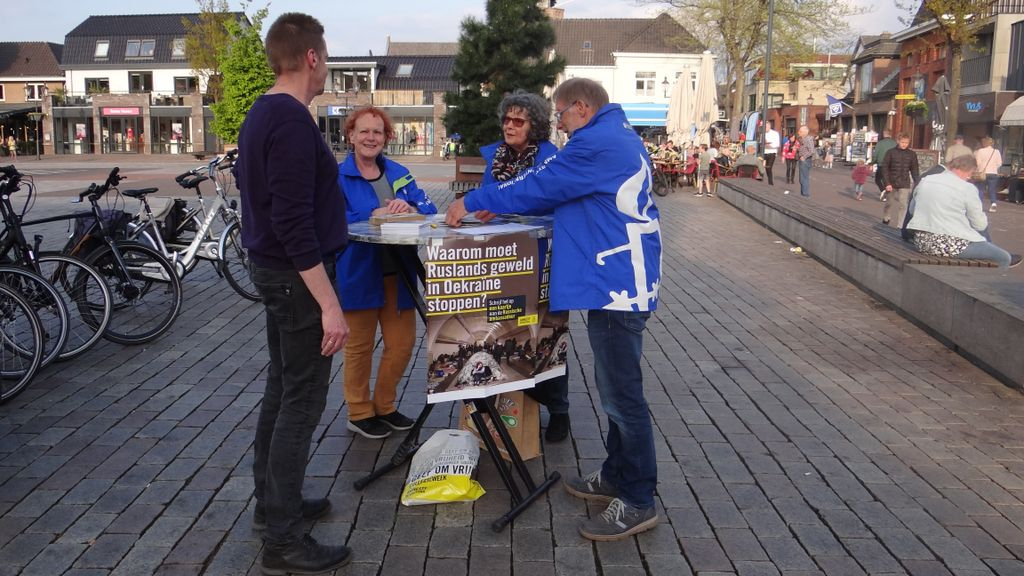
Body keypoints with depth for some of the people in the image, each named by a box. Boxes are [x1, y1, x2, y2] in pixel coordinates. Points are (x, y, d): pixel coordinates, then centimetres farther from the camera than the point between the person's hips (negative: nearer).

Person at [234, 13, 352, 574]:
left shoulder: (260, 115, 10)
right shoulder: (292, 122, -21)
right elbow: (294, 223, -26)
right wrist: (329, 304, -25)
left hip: (272, 269, 10)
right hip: (298, 276, -10)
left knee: (280, 389, 18)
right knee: (301, 402, -3)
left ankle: (272, 501, 32)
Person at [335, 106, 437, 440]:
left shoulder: (399, 173, 10)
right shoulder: (336, 176, -3)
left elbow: (428, 209, 0)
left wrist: (408, 209, -21)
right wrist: (375, 215, -23)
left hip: (398, 272, 5)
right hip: (358, 274, -4)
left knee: (402, 344, 10)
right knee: (359, 346, 8)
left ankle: (384, 406, 30)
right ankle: (359, 413, 25)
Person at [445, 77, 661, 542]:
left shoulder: (598, 143, -15)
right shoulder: (616, 138, 18)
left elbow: (538, 187, -13)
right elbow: (557, 192, 23)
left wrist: (474, 202, -2)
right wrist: (500, 207, 18)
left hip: (618, 285, -11)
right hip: (619, 282, 11)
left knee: (622, 394, -4)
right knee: (616, 386, 18)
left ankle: (638, 501, 5)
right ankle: (616, 476, 31)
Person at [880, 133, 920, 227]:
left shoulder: (912, 154, 2)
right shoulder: (891, 152, -4)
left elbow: (915, 171, 7)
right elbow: (884, 168, -5)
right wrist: (887, 183, -11)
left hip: (905, 184, 1)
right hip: (891, 183, -1)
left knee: (903, 205, -6)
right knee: (889, 203, 13)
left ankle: (900, 226, -4)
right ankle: (886, 218, 37)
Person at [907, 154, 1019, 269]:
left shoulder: (925, 180, 5)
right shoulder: (967, 188, -9)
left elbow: (912, 209, 17)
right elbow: (980, 225, -3)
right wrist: (981, 213, 19)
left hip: (921, 241, 7)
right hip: (951, 246, -7)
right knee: (1004, 258, 9)